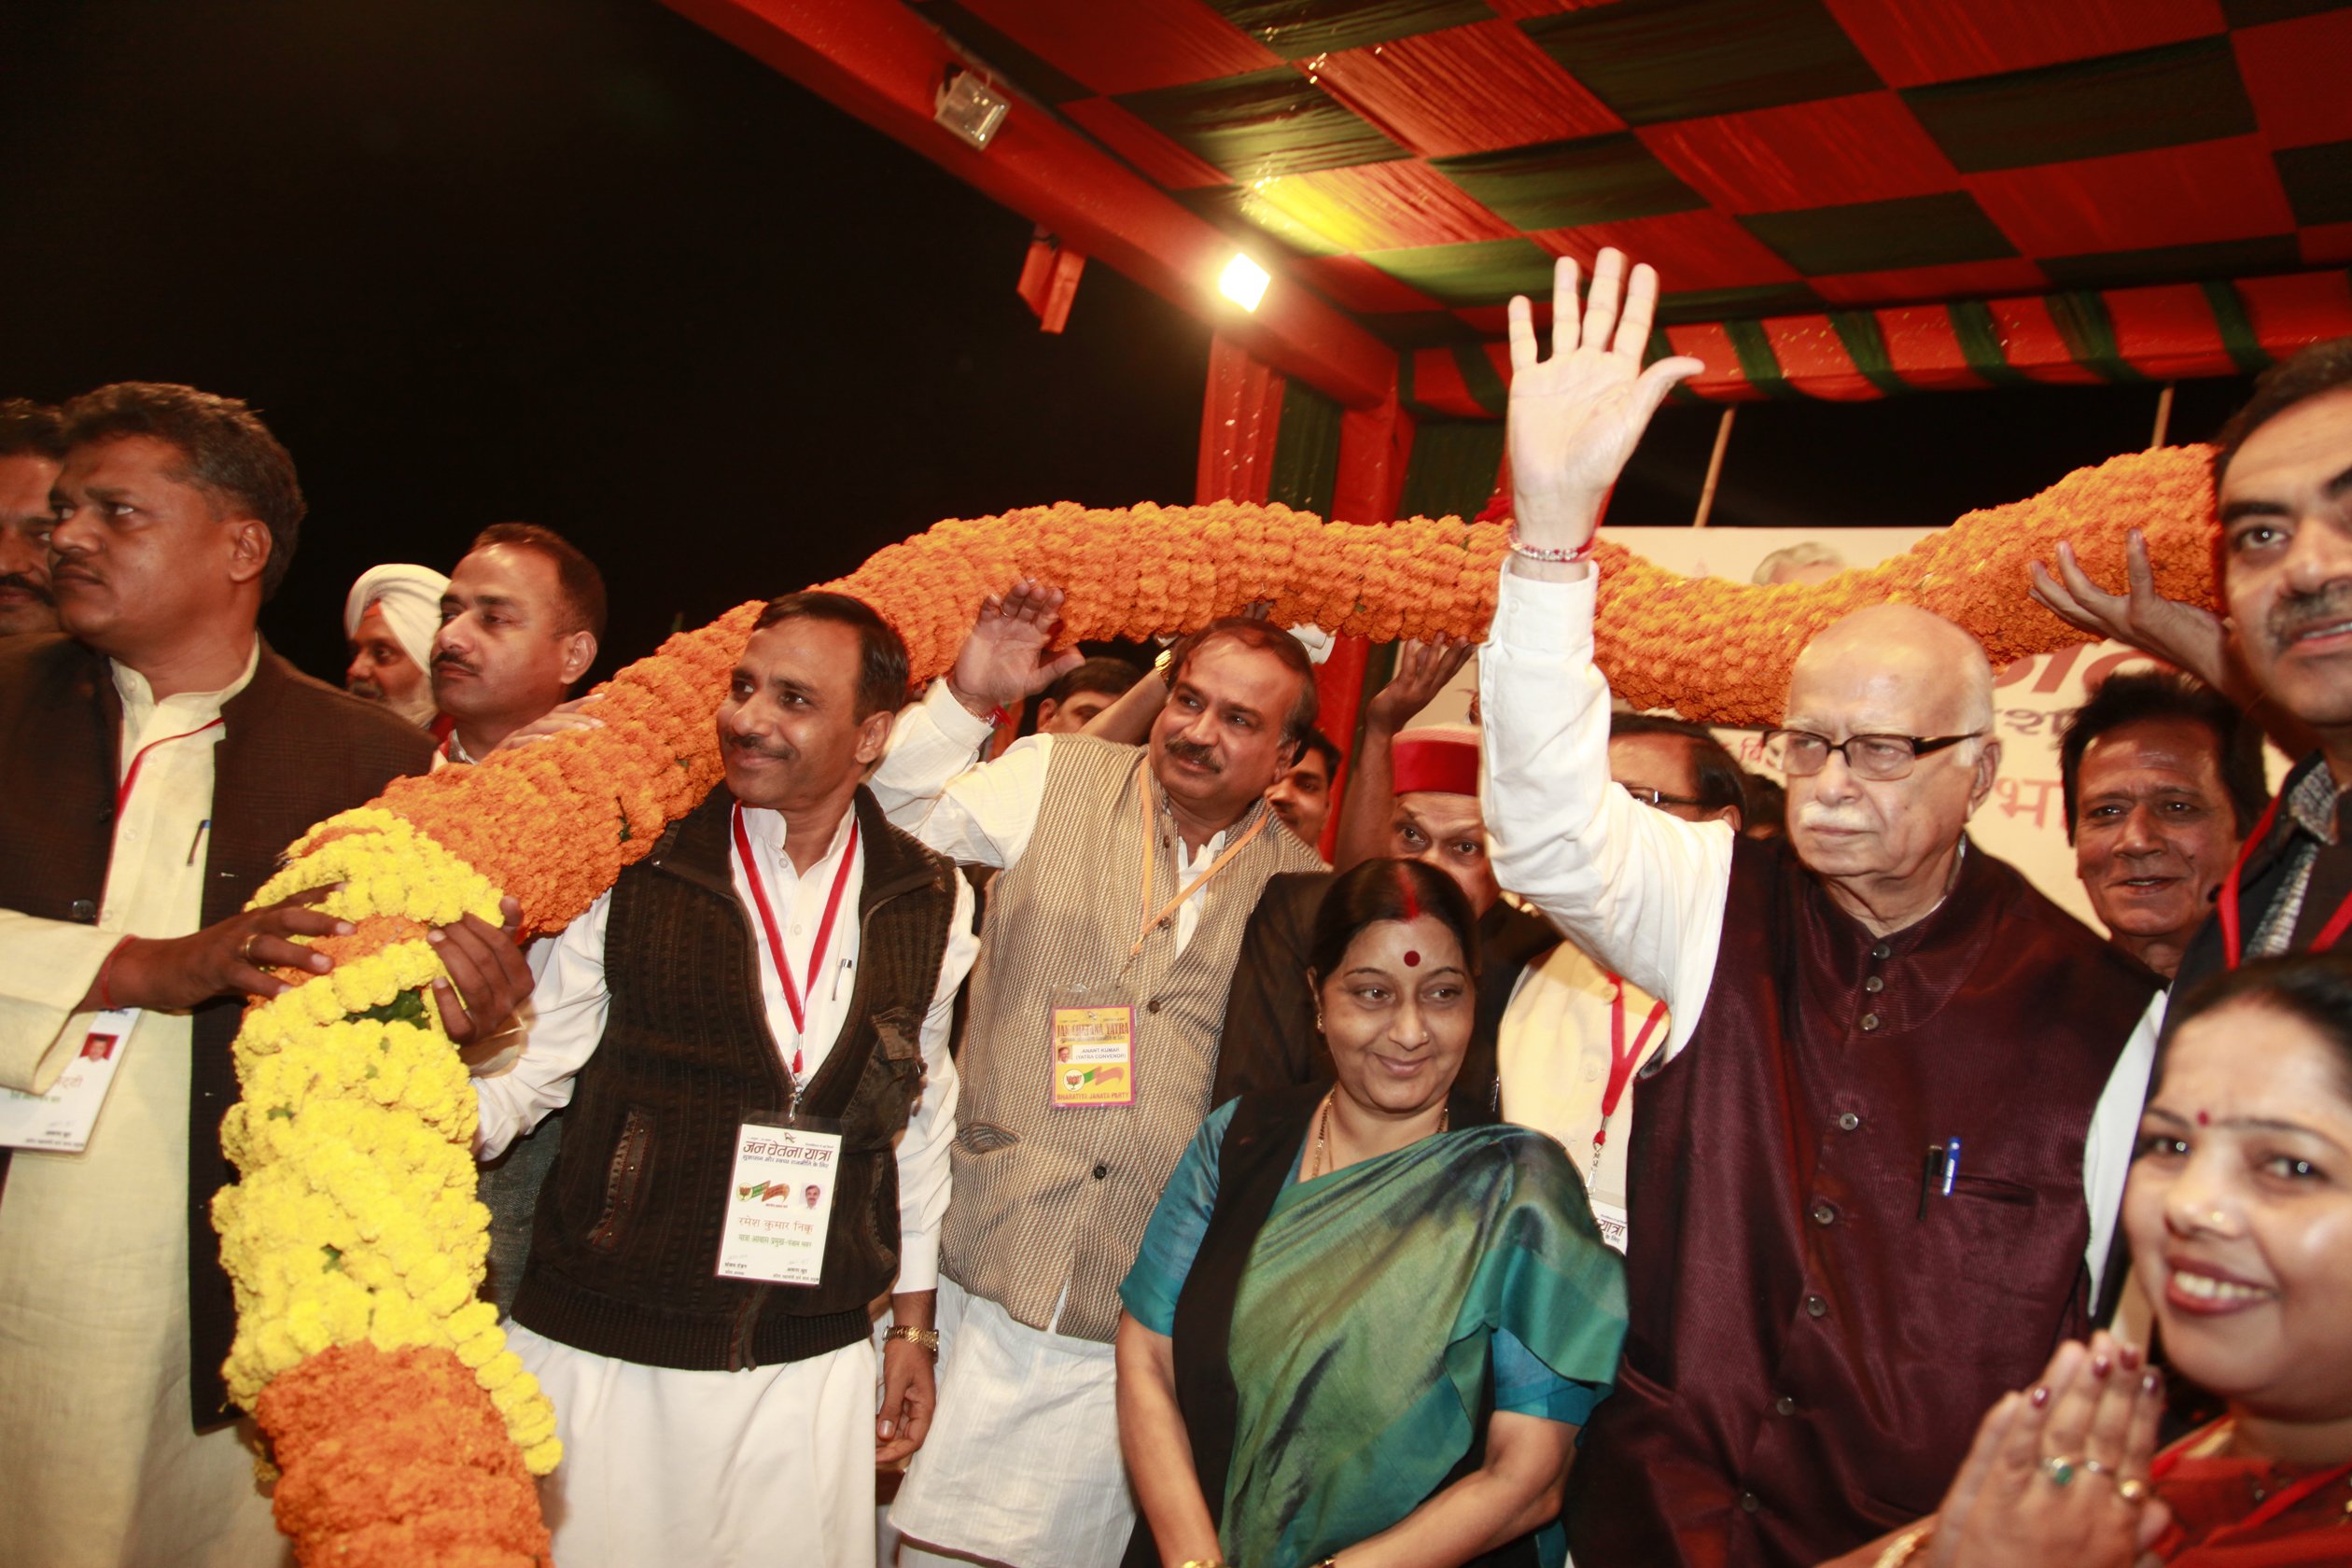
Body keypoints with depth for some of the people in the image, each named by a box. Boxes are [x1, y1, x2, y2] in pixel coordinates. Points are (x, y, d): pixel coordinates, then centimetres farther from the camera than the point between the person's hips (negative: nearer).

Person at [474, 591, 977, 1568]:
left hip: (815, 1370, 2)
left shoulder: (932, 905, 1)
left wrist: (912, 1325, 13)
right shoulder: (630, 866, -7)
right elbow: (525, 1065, -4)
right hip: (601, 1354, -2)